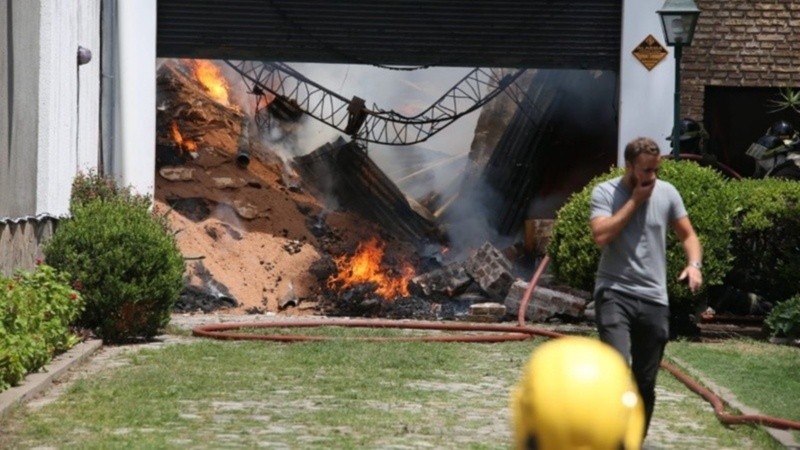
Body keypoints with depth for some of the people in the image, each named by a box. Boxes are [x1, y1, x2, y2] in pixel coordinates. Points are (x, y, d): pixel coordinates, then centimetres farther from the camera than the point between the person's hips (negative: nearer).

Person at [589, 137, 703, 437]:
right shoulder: (605, 192, -5)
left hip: (654, 299, 4)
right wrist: (635, 200, -14)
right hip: (614, 294, -4)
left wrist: (694, 264, -9)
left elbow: (687, 235, 12)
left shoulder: (667, 193, 5)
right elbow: (601, 236, -20)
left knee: (646, 381, 10)